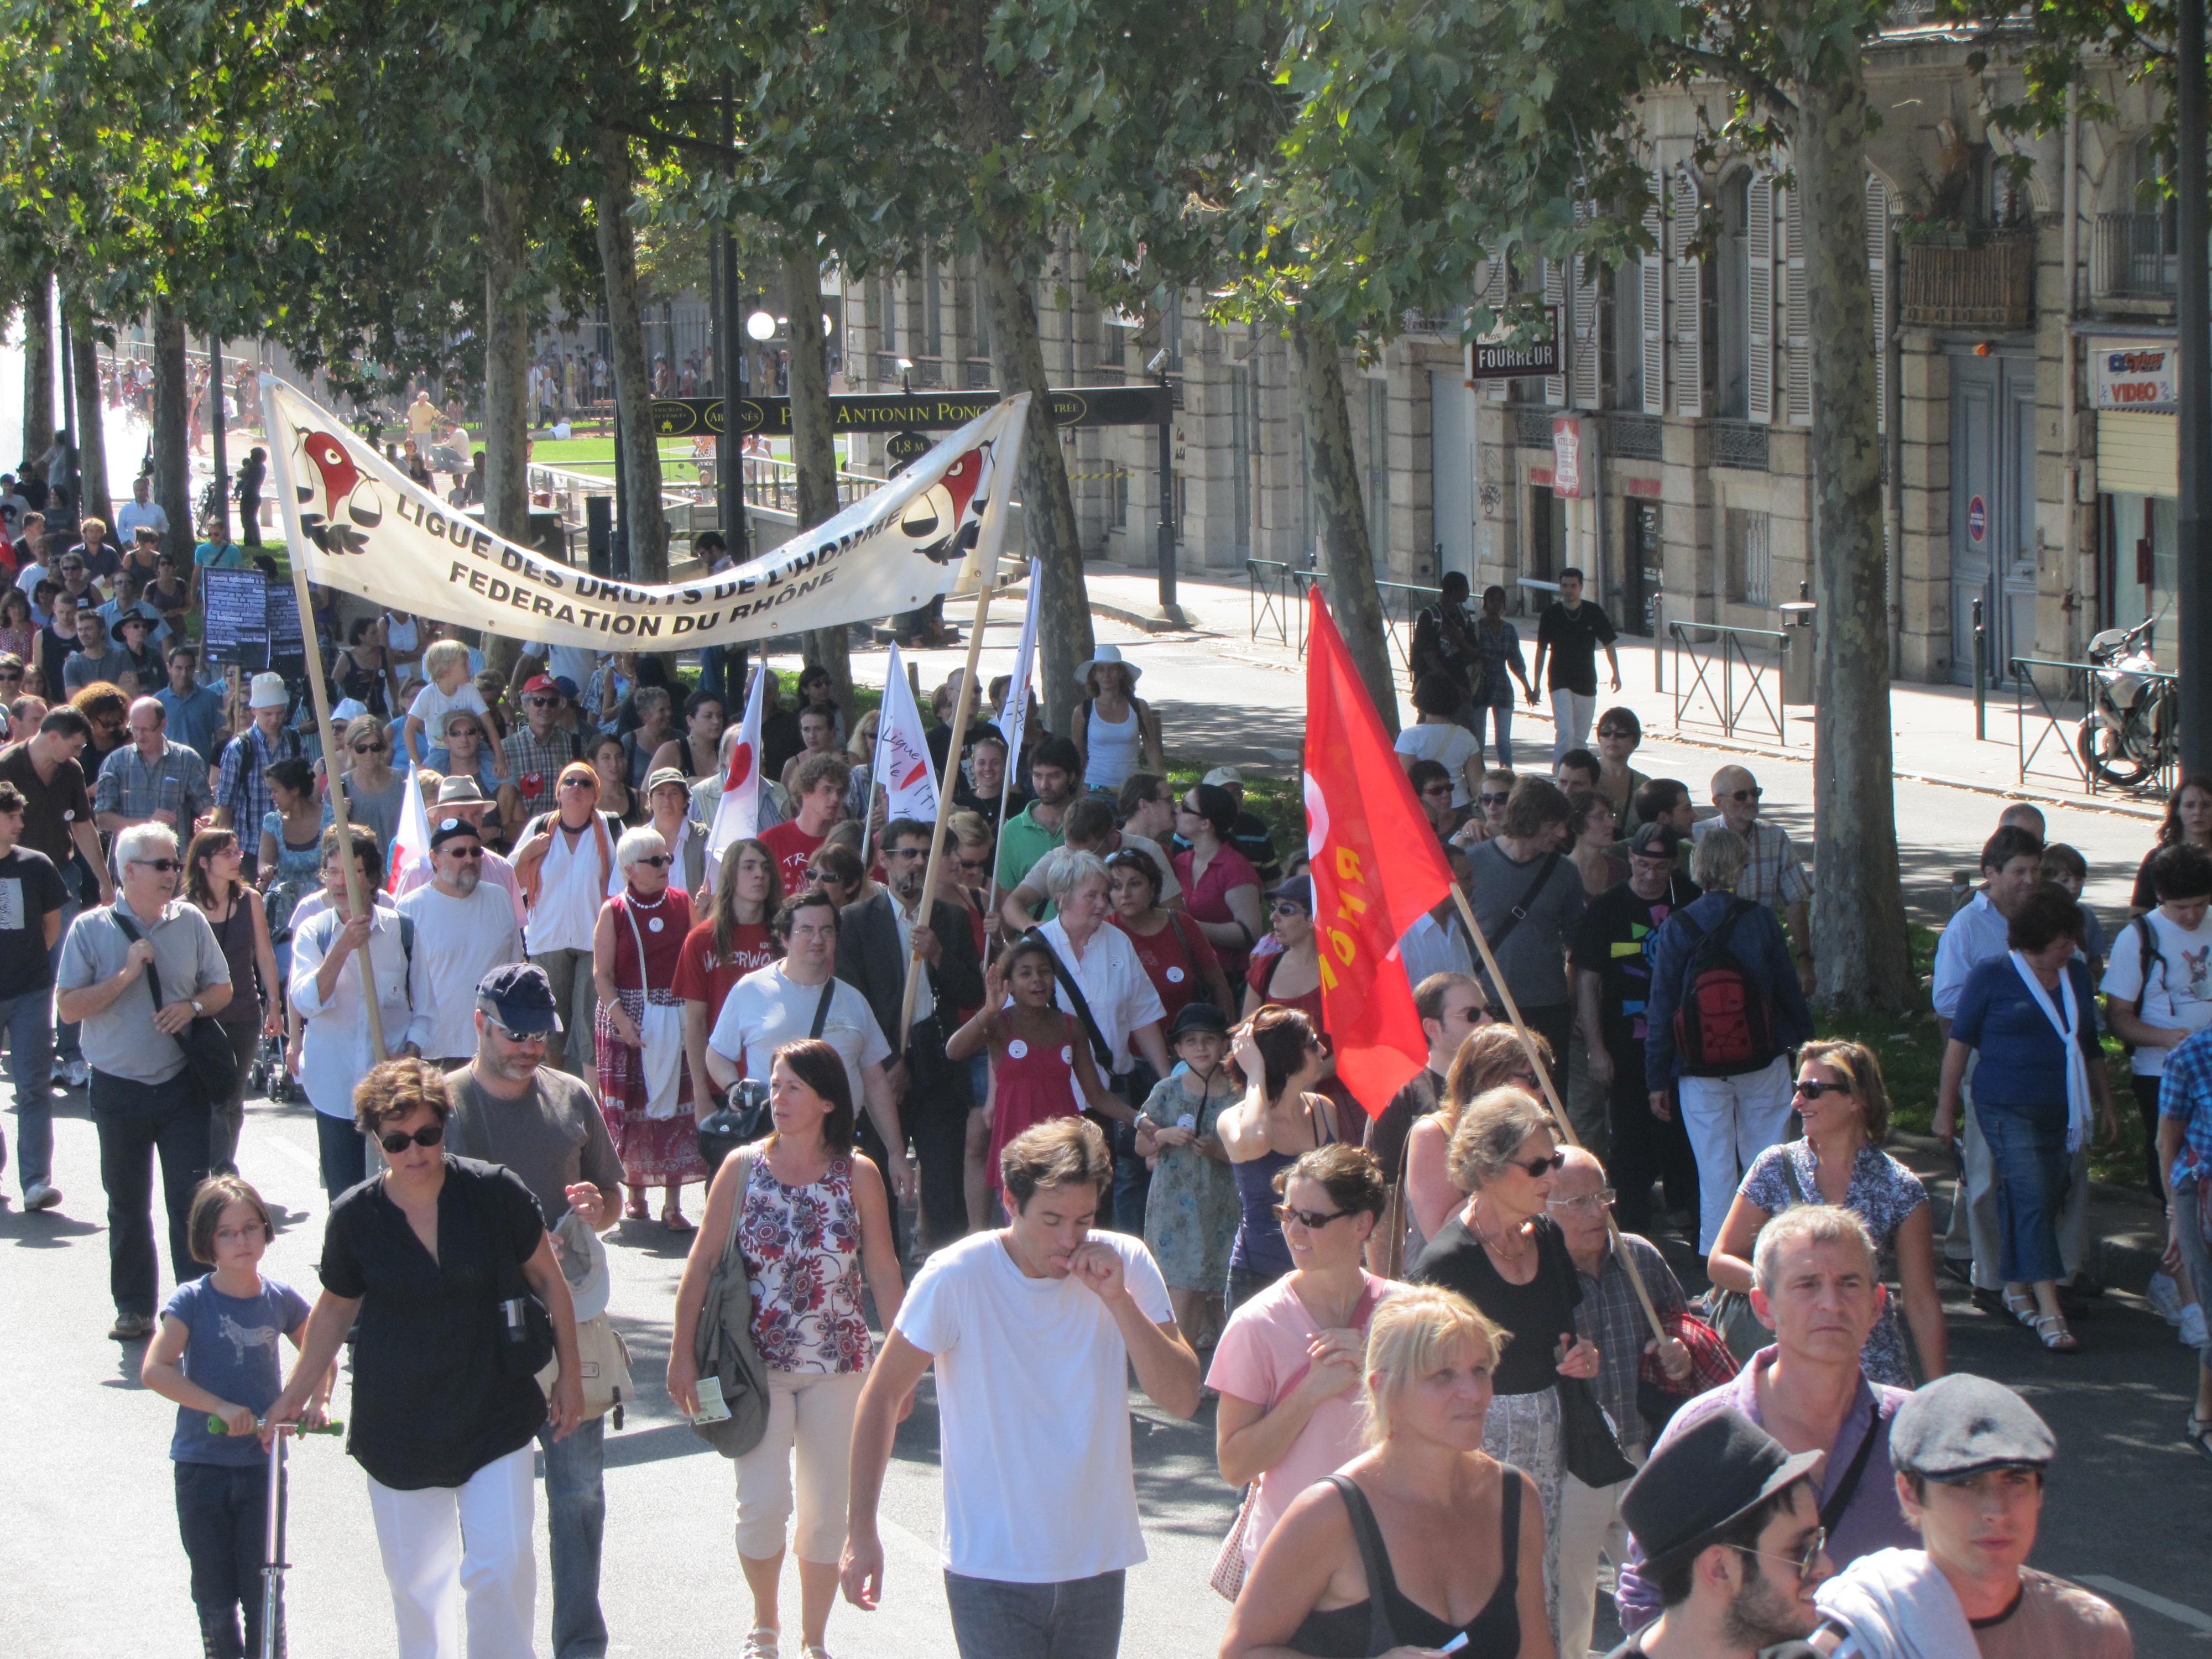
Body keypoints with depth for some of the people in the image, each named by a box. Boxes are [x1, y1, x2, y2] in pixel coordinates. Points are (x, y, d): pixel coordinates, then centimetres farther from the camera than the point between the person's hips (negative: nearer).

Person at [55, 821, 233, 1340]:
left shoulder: (190, 921, 3)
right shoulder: (92, 929, -4)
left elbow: (221, 988, 12)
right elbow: (69, 1007, -8)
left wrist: (192, 1007, -9)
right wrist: (127, 975, -17)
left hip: (181, 1083, 1)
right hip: (119, 1088, -1)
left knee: (192, 1200, -3)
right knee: (128, 1206, 10)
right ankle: (135, 1310, 21)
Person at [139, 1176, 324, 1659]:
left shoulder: (280, 1300, 0)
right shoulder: (191, 1301, -8)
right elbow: (155, 1370, -20)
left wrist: (316, 1401, -2)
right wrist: (220, 1407, -27)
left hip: (262, 1464, 1)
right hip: (201, 1468, -1)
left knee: (262, 1595, -1)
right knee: (215, 1600, 7)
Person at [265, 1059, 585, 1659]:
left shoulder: (495, 1192, -10)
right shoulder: (356, 1216, -6)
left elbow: (549, 1281, 3)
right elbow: (335, 1310, 11)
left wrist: (568, 1377, 5)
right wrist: (294, 1398, 12)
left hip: (495, 1416, -1)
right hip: (398, 1425, 2)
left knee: (500, 1571, -10)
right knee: (416, 1582, 9)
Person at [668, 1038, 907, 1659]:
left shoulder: (858, 1176, -3)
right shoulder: (742, 1168, -4)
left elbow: (883, 1273, 1)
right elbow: (702, 1263, -1)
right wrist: (682, 1352, -5)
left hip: (837, 1368, 1)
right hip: (757, 1367, -1)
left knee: (827, 1514, 6)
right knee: (763, 1505, -7)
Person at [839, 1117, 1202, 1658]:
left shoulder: (1126, 1264, -4)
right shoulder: (957, 1277, -13)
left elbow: (1181, 1400, -8)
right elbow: (882, 1396, -4)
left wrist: (1119, 1300, -19)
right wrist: (860, 1532, -6)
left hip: (1098, 1564, 3)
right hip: (991, 1568, -3)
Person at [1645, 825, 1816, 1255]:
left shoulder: (1676, 928, -8)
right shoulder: (1760, 919, -8)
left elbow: (1661, 1009, -4)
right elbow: (1788, 989, 1)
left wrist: (1657, 1078, 3)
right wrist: (1805, 1039, 17)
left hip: (1700, 1073, 0)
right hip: (1763, 1060, 0)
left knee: (1714, 1166, 6)